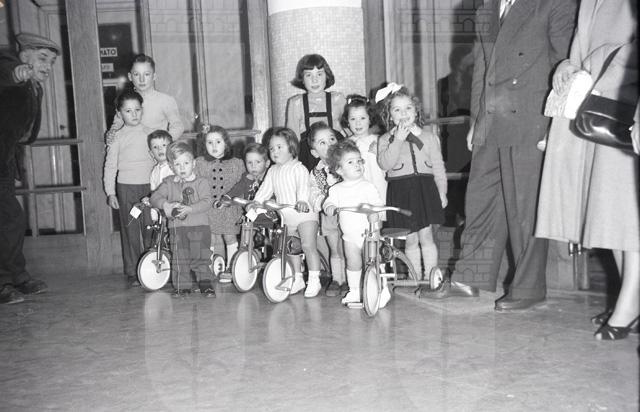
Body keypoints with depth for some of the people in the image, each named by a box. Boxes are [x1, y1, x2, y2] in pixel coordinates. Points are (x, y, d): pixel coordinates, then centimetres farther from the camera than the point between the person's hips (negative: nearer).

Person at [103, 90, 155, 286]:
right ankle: (132, 272, 10)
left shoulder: (149, 133, 7)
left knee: (151, 229, 2)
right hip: (126, 187, -2)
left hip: (149, 186, 2)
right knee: (130, 231, 2)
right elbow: (110, 165, 4)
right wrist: (110, 192, -1)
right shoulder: (117, 137, 1)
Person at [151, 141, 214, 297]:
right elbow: (155, 197, 2)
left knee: (200, 258, -1)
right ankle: (182, 286, 16)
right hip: (177, 227, 3)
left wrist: (189, 209, -26)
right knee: (179, 259, 5)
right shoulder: (168, 183, 9)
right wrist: (165, 204, -20)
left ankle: (205, 283, 10)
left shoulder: (201, 182, -1)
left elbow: (206, 202, -13)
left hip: (199, 226, -3)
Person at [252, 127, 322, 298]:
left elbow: (303, 186, -26)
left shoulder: (298, 168, -11)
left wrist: (302, 200, -43)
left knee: (308, 245, -13)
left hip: (304, 214, -7)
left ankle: (314, 280, -5)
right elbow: (265, 189, 12)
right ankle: (297, 279, 25)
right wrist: (255, 202, -1)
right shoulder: (272, 171, 10)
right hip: (286, 217, 7)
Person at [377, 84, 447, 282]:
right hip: (400, 190, 0)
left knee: (426, 236, -2)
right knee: (410, 240, 6)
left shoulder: (428, 136, 9)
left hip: (425, 188, 0)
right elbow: (385, 164, -13)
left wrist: (442, 191, 4)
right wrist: (398, 139, -17)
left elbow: (438, 166, 10)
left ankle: (430, 278, 8)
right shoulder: (386, 139, 4)